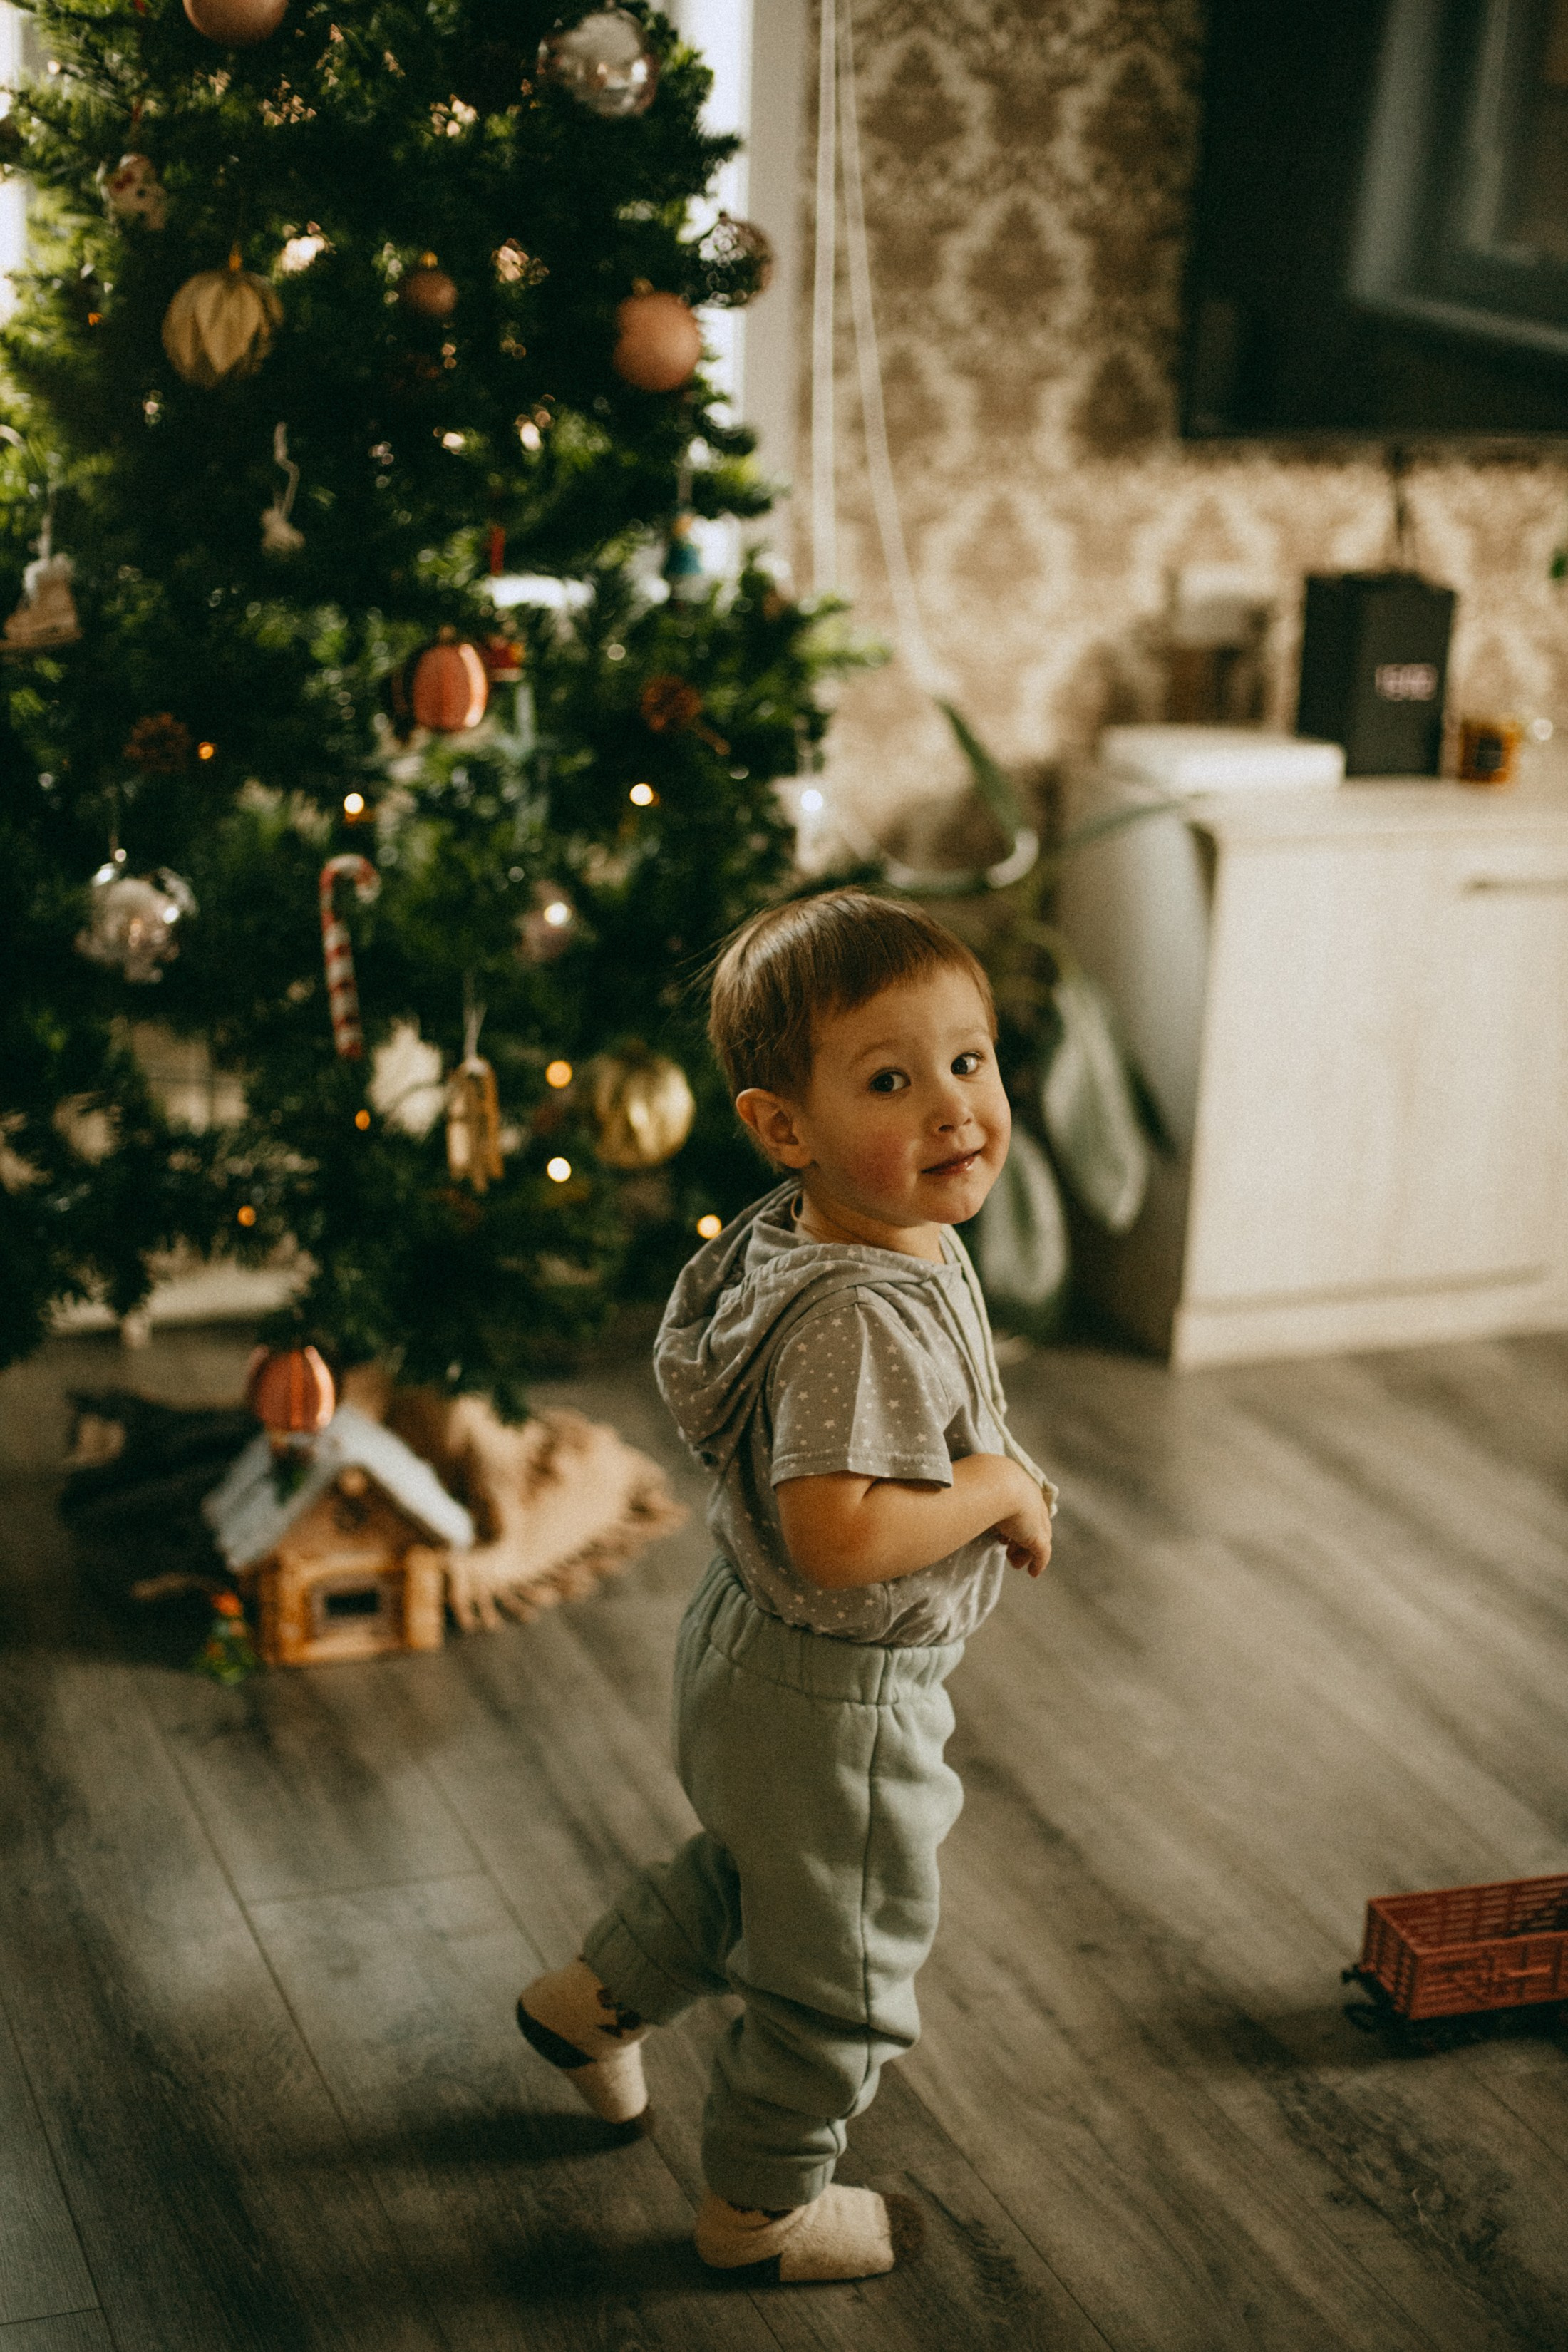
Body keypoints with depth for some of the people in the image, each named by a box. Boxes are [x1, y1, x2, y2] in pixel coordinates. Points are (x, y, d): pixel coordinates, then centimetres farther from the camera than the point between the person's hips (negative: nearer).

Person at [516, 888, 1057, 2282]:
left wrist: (994, 1473, 3)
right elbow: (838, 1537, -39)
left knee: (756, 1871, 35)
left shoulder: (814, 1231, -3)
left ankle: (599, 1997, 53)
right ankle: (767, 2203, 35)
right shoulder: (860, 1317, -34)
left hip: (760, 1660, 9)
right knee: (843, 1964, 14)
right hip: (837, 1703, -9)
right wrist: (998, 1487, -26)